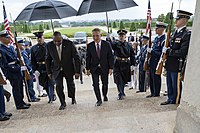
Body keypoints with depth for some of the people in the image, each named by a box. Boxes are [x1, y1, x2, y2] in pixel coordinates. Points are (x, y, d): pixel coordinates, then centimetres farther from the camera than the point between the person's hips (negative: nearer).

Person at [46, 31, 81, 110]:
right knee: (58, 86, -9)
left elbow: (76, 58, -13)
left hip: (69, 69, -1)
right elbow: (48, 59, 3)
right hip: (57, 70, 1)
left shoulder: (69, 44, -17)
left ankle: (73, 98, 42)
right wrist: (49, 72, 2)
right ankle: (63, 103, 14)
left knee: (71, 85, 11)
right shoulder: (49, 45, -9)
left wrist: (77, 71, -15)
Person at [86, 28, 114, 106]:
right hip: (94, 68, 1)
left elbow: (110, 57, -3)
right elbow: (88, 58, 3)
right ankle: (99, 100, 15)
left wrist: (111, 68, -8)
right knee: (95, 84, -2)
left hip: (104, 68, 0)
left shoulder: (107, 44, -5)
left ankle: (105, 95, 39)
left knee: (105, 84, 11)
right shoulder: (89, 45, -2)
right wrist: (88, 68, -1)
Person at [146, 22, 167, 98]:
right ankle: (152, 93, 28)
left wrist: (151, 51, -20)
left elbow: (162, 54, -21)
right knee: (151, 78, 15)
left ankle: (156, 94, 17)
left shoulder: (164, 39, -15)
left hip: (157, 62, -9)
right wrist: (149, 50, 6)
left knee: (156, 78, 2)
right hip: (152, 61, 9)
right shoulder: (156, 38, 13)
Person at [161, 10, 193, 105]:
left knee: (176, 86, 6)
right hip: (169, 65, 8)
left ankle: (176, 102, 23)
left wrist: (167, 51, -20)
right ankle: (170, 100, 35)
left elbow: (182, 53, -23)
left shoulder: (187, 35, -15)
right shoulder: (175, 32, 12)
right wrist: (166, 50, 1)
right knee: (169, 85, 19)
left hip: (177, 66, -8)